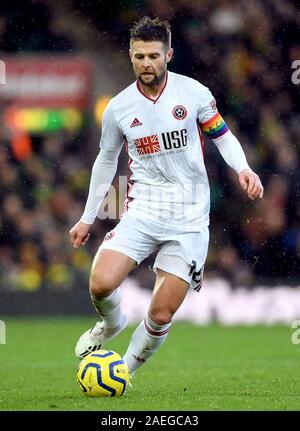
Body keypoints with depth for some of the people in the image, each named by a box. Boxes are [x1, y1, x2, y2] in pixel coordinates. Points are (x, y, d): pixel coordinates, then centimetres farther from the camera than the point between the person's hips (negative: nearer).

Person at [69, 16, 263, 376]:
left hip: (189, 218, -1)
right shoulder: (118, 108, 2)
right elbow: (106, 161, 16)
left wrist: (243, 168, -11)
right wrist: (87, 218, 20)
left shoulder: (193, 93, -3)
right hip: (143, 212, 1)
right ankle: (111, 323, 14)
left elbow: (222, 135, 10)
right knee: (100, 284, -21)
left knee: (161, 316, -6)